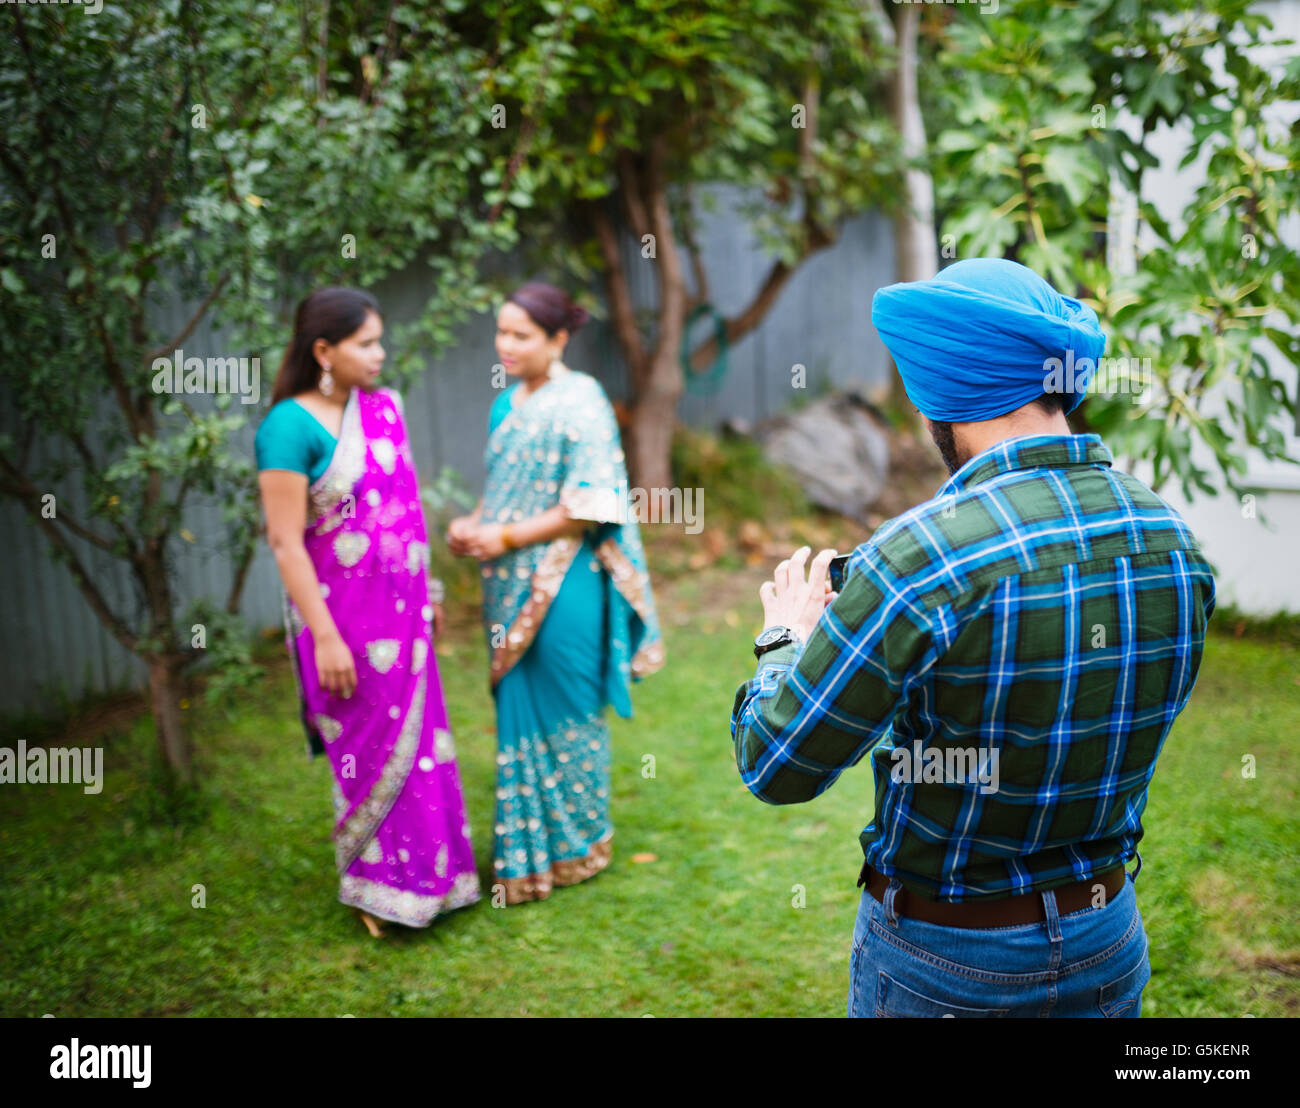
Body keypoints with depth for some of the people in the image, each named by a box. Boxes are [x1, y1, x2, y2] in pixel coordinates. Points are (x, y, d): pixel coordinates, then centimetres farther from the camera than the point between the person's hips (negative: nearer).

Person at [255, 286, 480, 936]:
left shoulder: (383, 408, 5)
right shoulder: (290, 427, -16)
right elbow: (285, 540, -17)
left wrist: (427, 593, 15)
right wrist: (324, 636, -19)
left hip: (400, 611, 6)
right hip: (345, 618, -6)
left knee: (416, 739, 15)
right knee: (372, 749, 6)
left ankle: (425, 872, 32)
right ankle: (375, 888, 25)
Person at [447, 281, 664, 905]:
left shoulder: (579, 403, -13)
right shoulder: (508, 405, 12)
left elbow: (589, 507, -17)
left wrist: (505, 537, -16)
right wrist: (473, 524, 2)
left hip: (564, 588, -7)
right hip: (512, 585, 8)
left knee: (563, 713, 4)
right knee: (518, 710, 12)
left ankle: (575, 849, 23)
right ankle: (528, 851, 26)